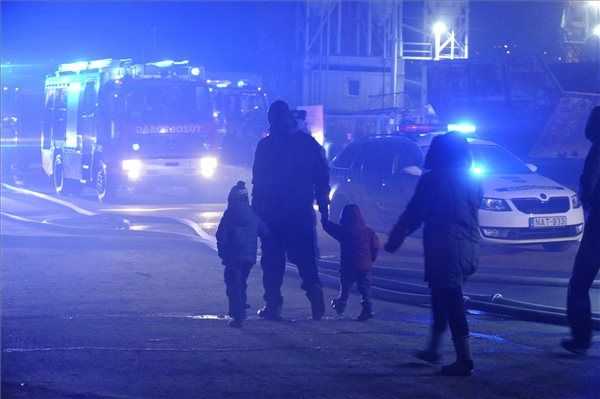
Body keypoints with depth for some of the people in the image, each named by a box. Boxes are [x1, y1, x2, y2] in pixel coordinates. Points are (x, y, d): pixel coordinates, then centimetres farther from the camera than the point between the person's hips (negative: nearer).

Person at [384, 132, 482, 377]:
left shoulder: (433, 180, -8)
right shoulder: (472, 183, 10)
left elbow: (413, 214, -6)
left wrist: (395, 238, 5)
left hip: (445, 249, -7)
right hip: (469, 249, 7)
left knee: (450, 304, -4)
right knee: (442, 300, 21)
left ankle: (464, 361, -6)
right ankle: (433, 349, 30)